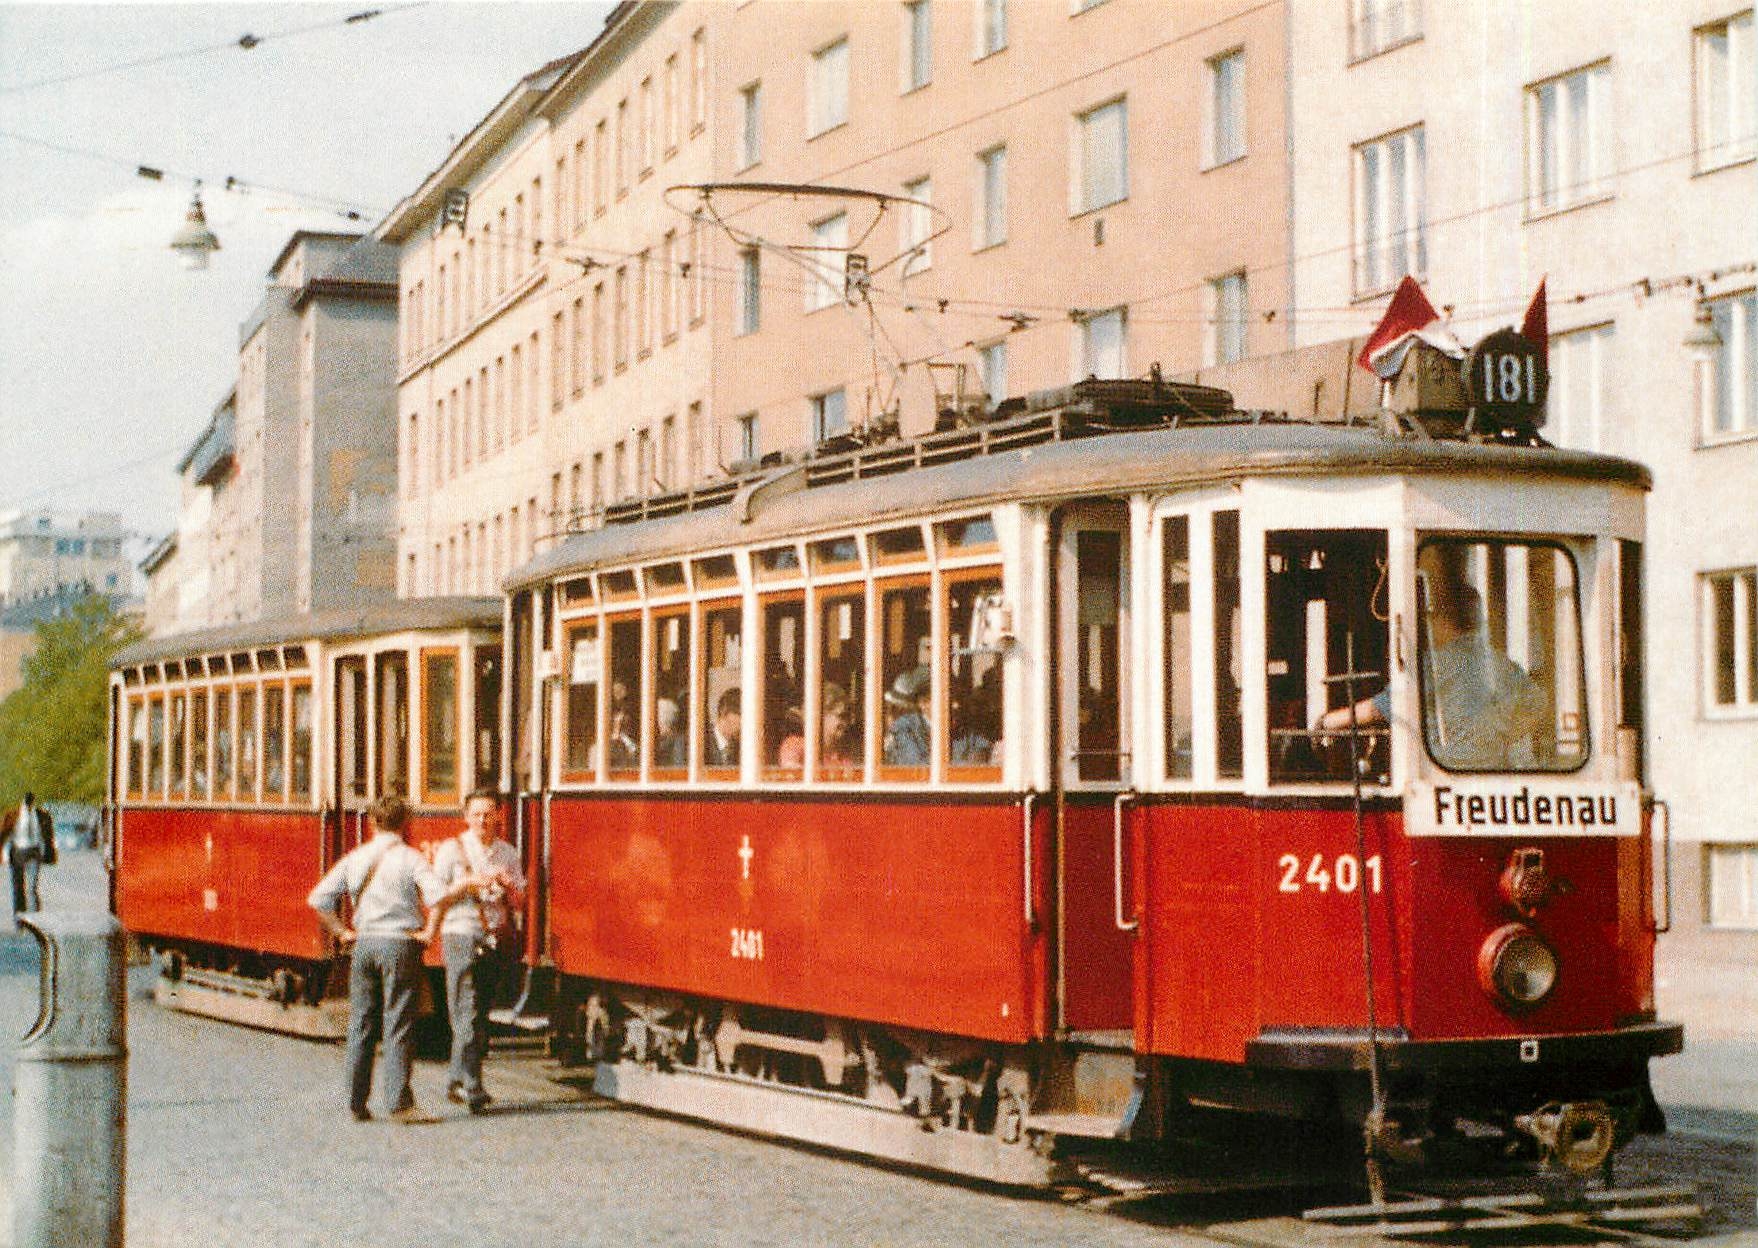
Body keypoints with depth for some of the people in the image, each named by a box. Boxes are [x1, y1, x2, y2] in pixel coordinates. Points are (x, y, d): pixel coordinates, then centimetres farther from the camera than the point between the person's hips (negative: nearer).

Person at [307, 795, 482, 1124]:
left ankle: (356, 1103, 13)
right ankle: (399, 1104, -7)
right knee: (398, 1026, -4)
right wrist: (467, 884, -4)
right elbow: (438, 896, -18)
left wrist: (342, 932, 12)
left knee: (361, 1025, 10)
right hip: (400, 945, -4)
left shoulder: (356, 858, 9)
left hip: (364, 944, 4)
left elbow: (318, 899, 7)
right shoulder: (409, 858, -5)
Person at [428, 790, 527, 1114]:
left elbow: (518, 902, 10)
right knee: (467, 1017, -11)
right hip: (462, 937, -5)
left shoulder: (507, 853, 12)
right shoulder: (451, 850, 1)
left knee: (481, 1014, 9)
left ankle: (457, 1082, 19)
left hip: (498, 941, 5)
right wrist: (430, 933, -10)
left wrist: (506, 883, -8)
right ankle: (471, 1088, -14)